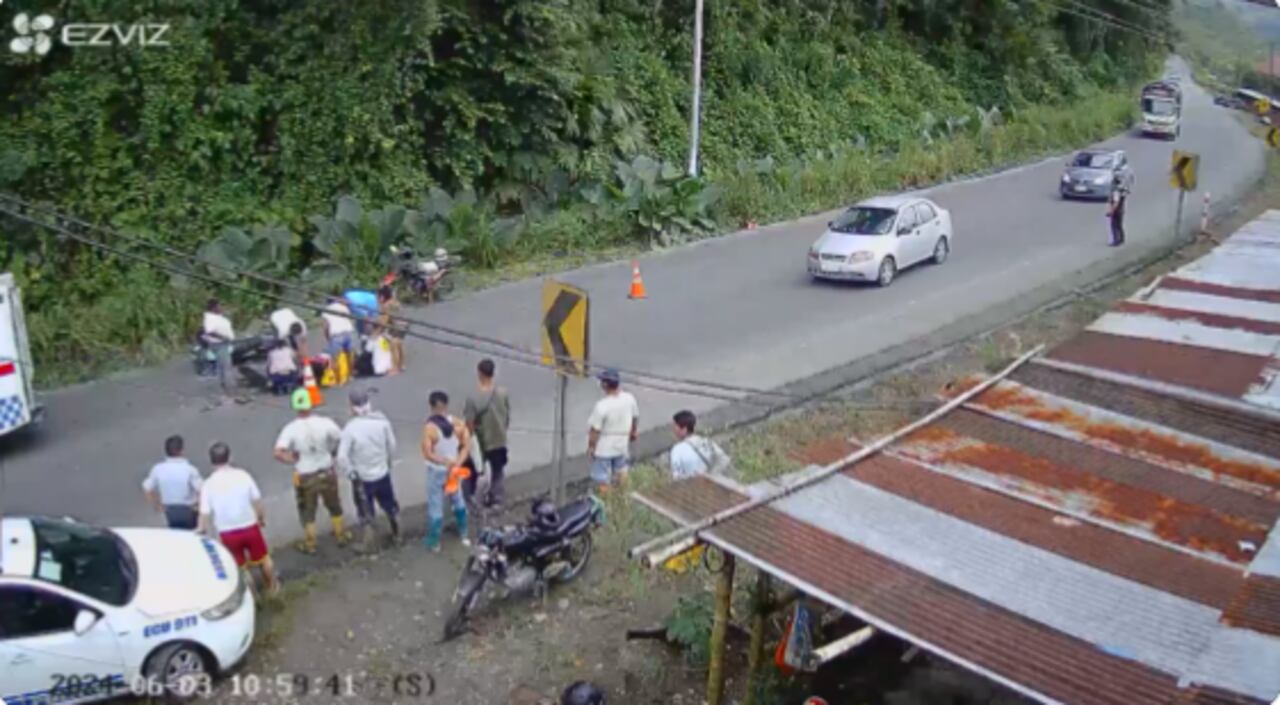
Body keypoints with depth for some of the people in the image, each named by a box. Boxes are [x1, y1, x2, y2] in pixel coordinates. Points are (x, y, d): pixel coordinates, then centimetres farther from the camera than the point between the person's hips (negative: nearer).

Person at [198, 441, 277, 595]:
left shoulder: (209, 485, -13)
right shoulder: (243, 475, -11)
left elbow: (205, 515, -11)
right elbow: (257, 501, -3)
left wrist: (202, 531, 7)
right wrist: (262, 518, 14)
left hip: (228, 533, -1)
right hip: (250, 527, 1)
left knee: (240, 567, 18)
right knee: (263, 559, 23)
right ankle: (271, 586, 41)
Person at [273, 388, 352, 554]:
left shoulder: (291, 429, -19)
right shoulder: (325, 423, -18)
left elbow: (278, 453, -28)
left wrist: (293, 461, -11)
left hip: (305, 477, -1)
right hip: (327, 472, 1)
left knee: (307, 510, 21)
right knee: (334, 506, 25)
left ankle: (309, 544, 34)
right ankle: (341, 535, 41)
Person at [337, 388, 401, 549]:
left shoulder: (350, 428, -24)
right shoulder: (382, 421, -14)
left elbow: (342, 457, -24)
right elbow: (392, 445, -3)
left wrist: (351, 473, -9)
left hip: (362, 478, -3)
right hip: (383, 474, 3)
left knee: (366, 512, 17)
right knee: (390, 505, 25)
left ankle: (369, 544, 28)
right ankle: (397, 534, 40)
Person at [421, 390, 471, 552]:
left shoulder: (430, 427, -22)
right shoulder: (458, 424, -10)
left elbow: (428, 454, -25)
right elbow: (466, 445, -11)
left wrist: (446, 462, -19)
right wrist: (457, 463, -13)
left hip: (437, 472, -4)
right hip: (455, 470, 4)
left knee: (435, 506, 8)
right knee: (458, 501, 23)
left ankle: (434, 542, 20)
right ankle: (464, 535, 35)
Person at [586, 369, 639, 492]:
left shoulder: (602, 405, -33)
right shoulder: (629, 398, -15)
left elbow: (595, 429, -23)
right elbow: (635, 417, 3)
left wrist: (591, 446, -7)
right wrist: (634, 431, 22)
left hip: (603, 448, -6)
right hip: (622, 444, 6)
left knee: (603, 480, 13)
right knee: (621, 472, 28)